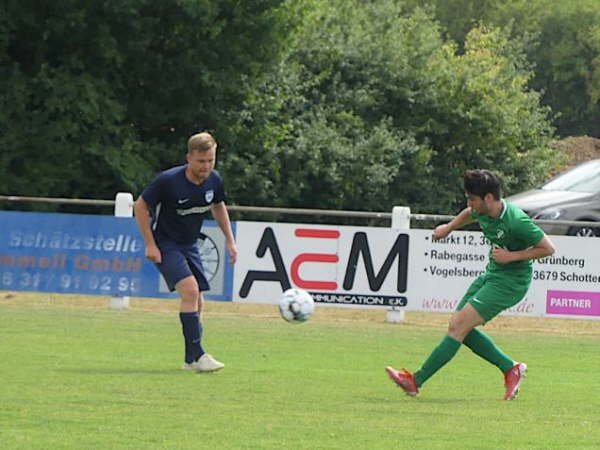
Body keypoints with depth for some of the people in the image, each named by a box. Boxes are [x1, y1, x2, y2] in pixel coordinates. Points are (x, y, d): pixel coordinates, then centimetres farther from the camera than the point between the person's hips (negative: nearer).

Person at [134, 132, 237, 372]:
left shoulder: (214, 181, -5)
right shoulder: (168, 180, -22)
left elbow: (218, 206, 17)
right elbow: (141, 207, -10)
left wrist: (230, 241, 13)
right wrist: (150, 244, -13)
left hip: (189, 245, 7)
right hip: (165, 244, -7)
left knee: (197, 303, 5)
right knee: (190, 291, -24)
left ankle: (190, 359, 17)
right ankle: (197, 355, -23)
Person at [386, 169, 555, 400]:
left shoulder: (516, 221, -26)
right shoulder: (483, 211, -2)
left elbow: (548, 248, -17)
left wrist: (512, 256, -21)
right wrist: (449, 227, 25)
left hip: (510, 282, -9)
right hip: (491, 275, 9)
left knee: (459, 326, -14)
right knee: (457, 326, 4)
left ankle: (416, 381, -10)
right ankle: (510, 369, 14)